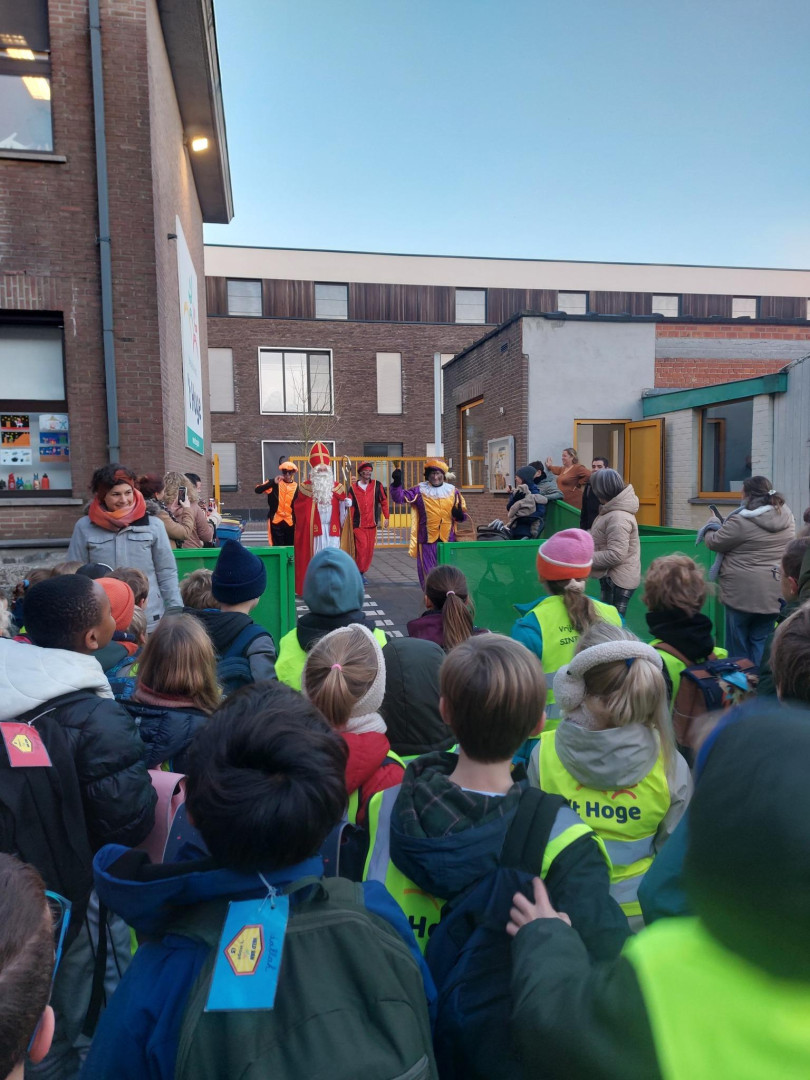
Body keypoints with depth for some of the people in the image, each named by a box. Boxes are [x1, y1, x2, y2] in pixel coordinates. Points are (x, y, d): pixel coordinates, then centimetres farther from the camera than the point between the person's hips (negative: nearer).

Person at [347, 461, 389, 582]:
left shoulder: (377, 485, 3)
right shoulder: (353, 488, 1)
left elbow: (384, 502, 6)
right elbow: (351, 507, 0)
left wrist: (386, 517, 1)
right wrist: (350, 524, -3)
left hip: (372, 524, 2)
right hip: (358, 525, -2)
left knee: (370, 549, 6)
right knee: (362, 547, -15)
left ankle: (363, 571, 20)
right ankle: (359, 572, -2)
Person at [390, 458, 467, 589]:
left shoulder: (453, 492, 7)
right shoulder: (420, 491, 0)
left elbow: (463, 514, 15)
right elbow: (399, 497, -9)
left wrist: (459, 514, -9)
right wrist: (397, 483, -26)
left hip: (448, 541, 2)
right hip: (427, 541, -2)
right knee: (428, 575, 3)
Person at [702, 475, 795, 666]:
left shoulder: (741, 522, -18)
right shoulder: (787, 516, 4)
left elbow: (714, 543, -8)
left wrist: (712, 527, 14)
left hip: (744, 592, -6)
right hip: (775, 593, 6)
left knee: (738, 643, 9)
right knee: (761, 642, 13)